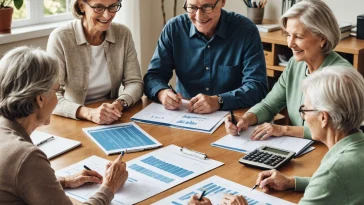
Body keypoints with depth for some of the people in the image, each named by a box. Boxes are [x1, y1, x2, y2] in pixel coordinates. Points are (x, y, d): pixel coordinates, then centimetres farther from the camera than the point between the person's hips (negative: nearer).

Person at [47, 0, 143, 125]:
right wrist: (89, 113, -34)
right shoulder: (60, 38, -13)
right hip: (74, 122, -3)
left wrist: (120, 104, -22)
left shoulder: (123, 34, 0)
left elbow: (134, 82, -1)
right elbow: (51, 98, -18)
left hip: (112, 122, 3)